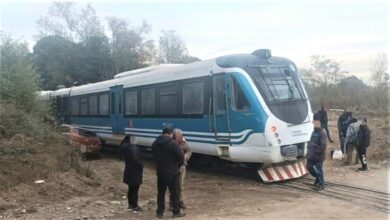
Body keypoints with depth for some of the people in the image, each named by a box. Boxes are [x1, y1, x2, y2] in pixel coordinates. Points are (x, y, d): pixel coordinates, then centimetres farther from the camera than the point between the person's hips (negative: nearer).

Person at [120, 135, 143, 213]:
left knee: (131, 189, 20)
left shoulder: (124, 147, 2)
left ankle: (130, 205, 30)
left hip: (129, 171, 8)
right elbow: (136, 160, -24)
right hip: (135, 172, -8)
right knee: (135, 190, 2)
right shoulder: (134, 148, -23)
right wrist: (141, 166, -12)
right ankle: (135, 207, 10)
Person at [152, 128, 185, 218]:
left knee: (161, 193, 15)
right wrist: (179, 164, 4)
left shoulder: (154, 144, 5)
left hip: (160, 172, 5)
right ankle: (176, 212, 16)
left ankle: (160, 212, 21)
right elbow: (181, 156, -16)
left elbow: (155, 156, 9)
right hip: (172, 172, -5)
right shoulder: (173, 143, -15)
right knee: (175, 193, 7)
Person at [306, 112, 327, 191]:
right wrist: (309, 149, 11)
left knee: (319, 170, 2)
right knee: (309, 166, 16)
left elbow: (323, 146, -21)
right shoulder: (314, 131, 10)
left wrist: (316, 152, -20)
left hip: (318, 156, -9)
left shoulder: (322, 132, -17)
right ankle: (317, 178, 37)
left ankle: (321, 185, 17)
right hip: (311, 155, 9)